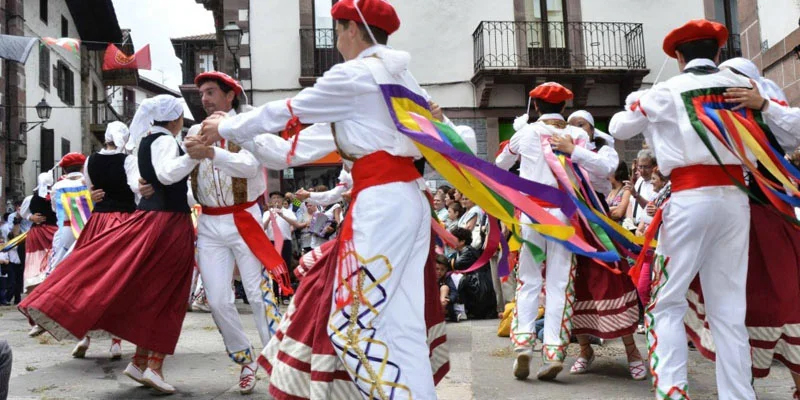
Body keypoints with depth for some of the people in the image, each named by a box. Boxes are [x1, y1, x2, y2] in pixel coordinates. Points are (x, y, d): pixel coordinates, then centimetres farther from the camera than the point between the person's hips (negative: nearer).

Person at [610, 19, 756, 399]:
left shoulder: (666, 91, 4)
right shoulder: (741, 85, 11)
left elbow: (619, 128, 16)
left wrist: (637, 105, 36)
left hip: (691, 197, -3)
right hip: (735, 196, 4)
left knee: (667, 301, 3)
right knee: (729, 306, 8)